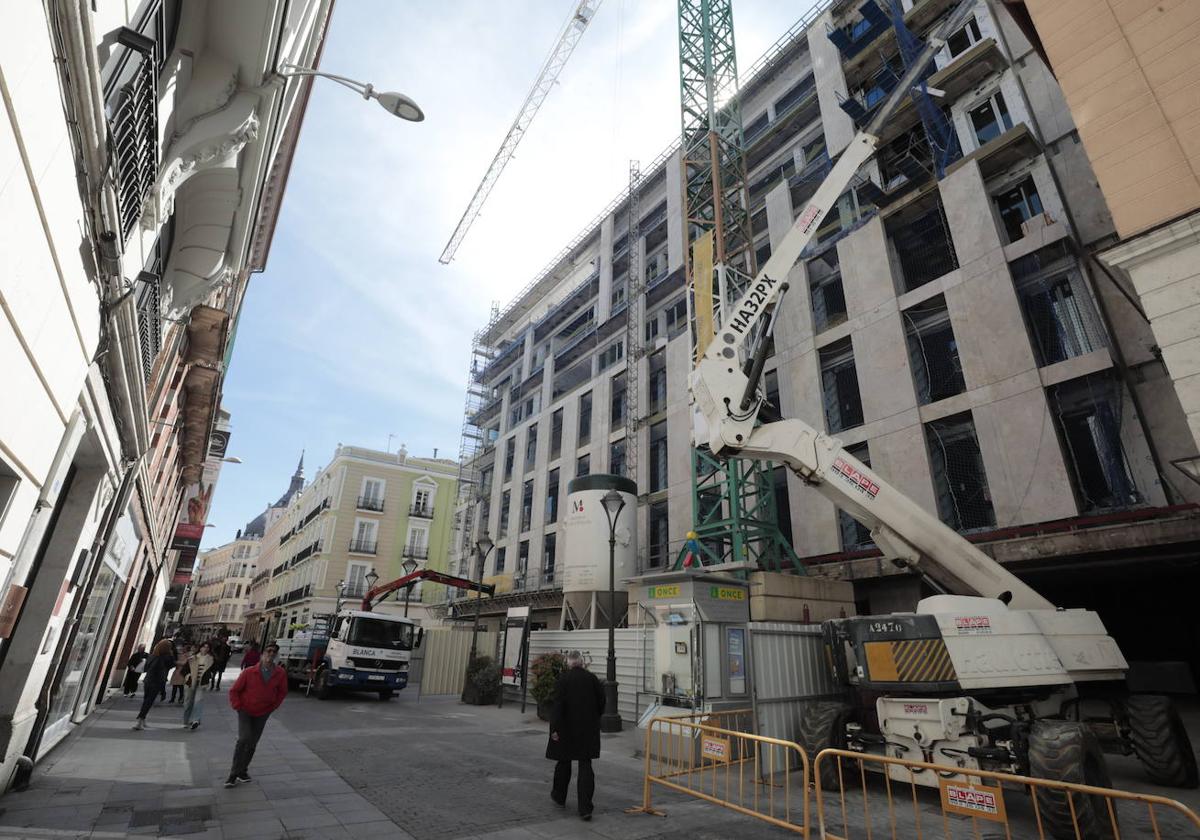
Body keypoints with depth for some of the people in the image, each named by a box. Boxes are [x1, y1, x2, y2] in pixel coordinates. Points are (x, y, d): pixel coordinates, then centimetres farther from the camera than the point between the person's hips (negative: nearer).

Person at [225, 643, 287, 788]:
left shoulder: (281, 674, -12)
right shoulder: (249, 672, -18)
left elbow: (282, 692, 5)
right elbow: (234, 690, -5)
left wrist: (272, 706, 2)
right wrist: (238, 707, -7)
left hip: (262, 714, 3)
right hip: (245, 711, -3)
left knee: (252, 743, 10)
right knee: (244, 739, -18)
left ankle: (243, 771, 29)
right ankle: (234, 774, -3)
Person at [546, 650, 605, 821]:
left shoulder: (563, 678, -10)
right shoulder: (592, 678, 0)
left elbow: (558, 704, -16)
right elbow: (601, 701, 5)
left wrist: (555, 728, -14)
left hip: (567, 729, -2)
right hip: (589, 730, 2)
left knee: (563, 762, 17)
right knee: (585, 766, 4)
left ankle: (559, 797, 36)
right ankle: (585, 808, -2)